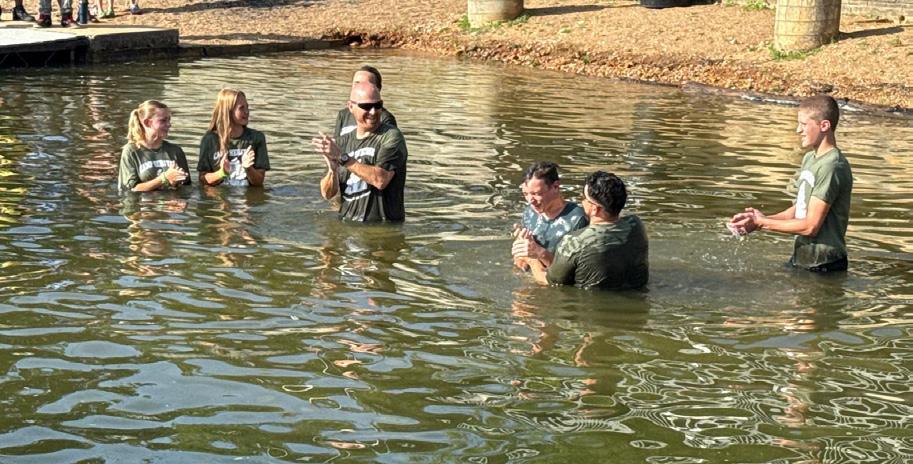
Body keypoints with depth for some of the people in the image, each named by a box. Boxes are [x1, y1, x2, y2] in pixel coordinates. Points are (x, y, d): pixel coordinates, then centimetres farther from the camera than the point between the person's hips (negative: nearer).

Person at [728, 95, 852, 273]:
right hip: (801, 258, 9)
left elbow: (811, 226, -22)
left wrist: (763, 223, -13)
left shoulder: (832, 167, -20)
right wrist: (758, 218, -1)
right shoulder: (810, 158, 11)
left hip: (823, 267, -9)